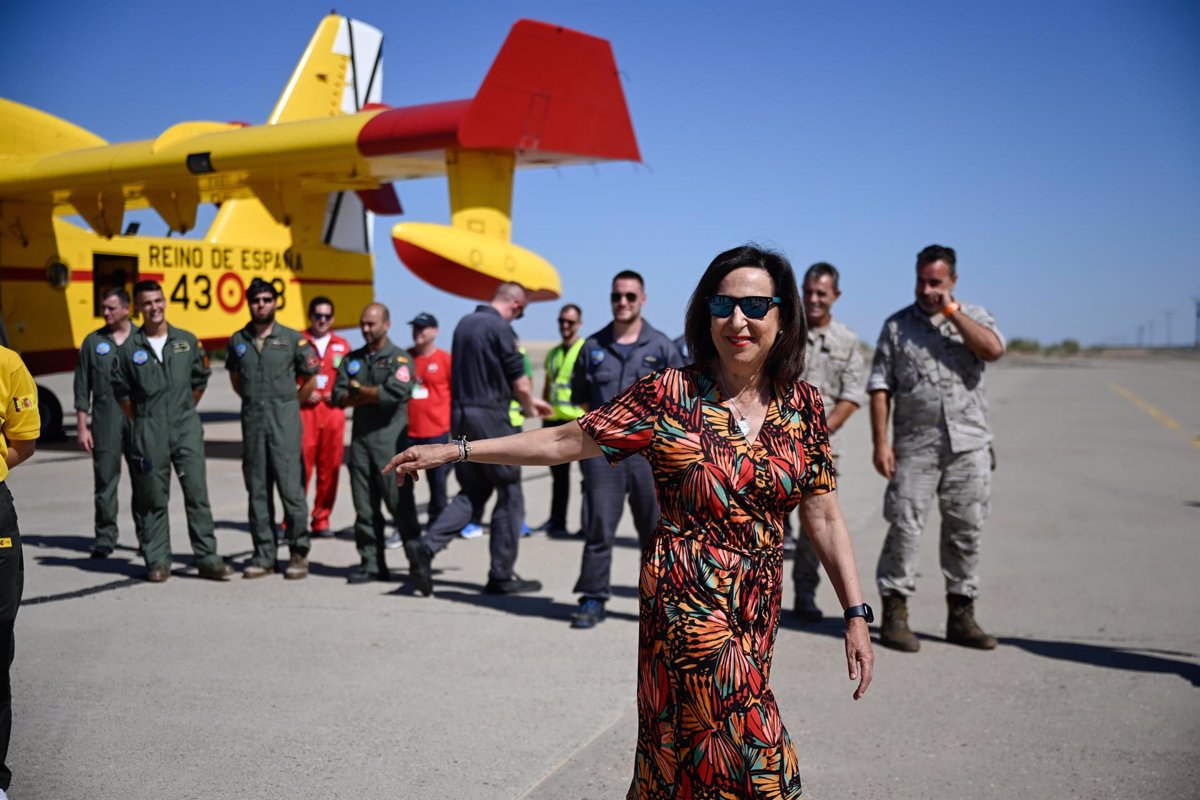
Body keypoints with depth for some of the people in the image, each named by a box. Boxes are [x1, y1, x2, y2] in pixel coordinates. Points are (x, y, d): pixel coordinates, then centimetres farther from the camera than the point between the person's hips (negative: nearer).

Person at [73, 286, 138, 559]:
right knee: (106, 480, 3)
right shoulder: (93, 341, 7)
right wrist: (82, 427, 1)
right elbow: (82, 388, 7)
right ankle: (105, 538, 11)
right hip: (105, 421, 0)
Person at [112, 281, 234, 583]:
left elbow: (200, 380, 16)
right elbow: (121, 391, 9)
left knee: (197, 492, -3)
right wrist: (142, 420, 9)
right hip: (148, 431, -1)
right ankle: (157, 561, 13)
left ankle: (207, 558, 1)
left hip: (186, 426, 1)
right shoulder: (129, 348, 2)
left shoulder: (187, 341, 6)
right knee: (152, 498, 4)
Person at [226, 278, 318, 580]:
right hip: (252, 419, 4)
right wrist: (254, 400, 13)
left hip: (284, 420, -3)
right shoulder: (238, 340, 9)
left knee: (290, 486, -6)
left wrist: (288, 405, 6)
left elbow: (311, 379, 6)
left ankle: (299, 552, 3)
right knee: (257, 489, 6)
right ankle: (264, 555, 13)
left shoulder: (293, 339, -1)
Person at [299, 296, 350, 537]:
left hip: (333, 411, 3)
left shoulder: (342, 346, 13)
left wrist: (338, 394, -1)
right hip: (303, 411, -3)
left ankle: (321, 520, 13)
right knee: (300, 466, -6)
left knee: (329, 468, 3)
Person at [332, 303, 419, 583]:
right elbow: (339, 396, 5)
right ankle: (371, 564, 10)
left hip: (390, 438, -5)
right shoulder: (353, 359, 16)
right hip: (360, 437, 5)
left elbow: (396, 393, -16)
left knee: (399, 502, -5)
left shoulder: (400, 359, 1)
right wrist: (373, 396, -9)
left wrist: (360, 390, -3)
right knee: (364, 506, 5)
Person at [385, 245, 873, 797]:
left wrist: (856, 614, 1)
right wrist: (455, 451, -6)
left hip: (760, 607, 4)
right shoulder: (668, 394, -8)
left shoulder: (803, 407, 2)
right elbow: (563, 442, -3)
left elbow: (824, 518, 5)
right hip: (687, 600, -4)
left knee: (679, 756, 13)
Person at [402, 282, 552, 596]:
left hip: (460, 414, 8)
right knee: (509, 494, 5)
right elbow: (520, 383, -12)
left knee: (472, 491, 15)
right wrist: (529, 406, 12)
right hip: (490, 416, -8)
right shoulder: (500, 328, -13)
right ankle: (502, 575, 9)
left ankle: (426, 546, -3)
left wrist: (529, 400, 27)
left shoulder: (464, 323, 12)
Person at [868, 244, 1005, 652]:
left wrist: (951, 311, -8)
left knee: (965, 530, 7)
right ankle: (894, 615, 2)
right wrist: (880, 442, -6)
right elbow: (880, 386, 2)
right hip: (915, 445, -2)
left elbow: (993, 350, -12)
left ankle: (961, 616, 17)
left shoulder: (974, 316, 11)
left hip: (968, 445, 2)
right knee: (904, 527, -6)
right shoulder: (897, 325, 7)